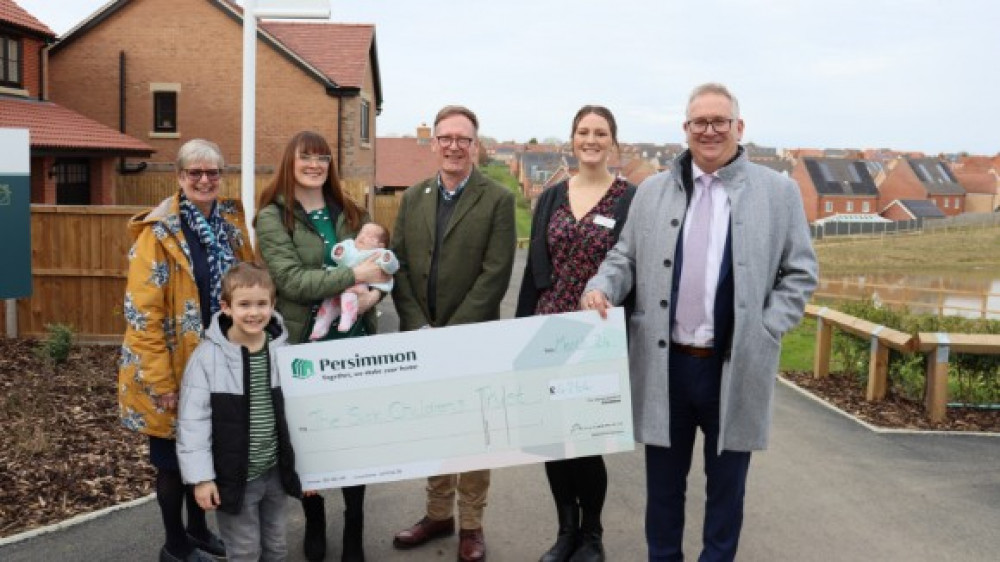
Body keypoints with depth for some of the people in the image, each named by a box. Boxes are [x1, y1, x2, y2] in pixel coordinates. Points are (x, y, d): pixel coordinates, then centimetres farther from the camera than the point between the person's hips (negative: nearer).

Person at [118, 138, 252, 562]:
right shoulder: (159, 232, -15)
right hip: (176, 369, -6)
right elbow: (141, 312, -18)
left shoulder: (231, 222, 5)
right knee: (174, 459, 9)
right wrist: (160, 380, -20)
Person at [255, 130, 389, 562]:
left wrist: (373, 292, -14)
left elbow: (377, 262, 9)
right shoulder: (272, 216, -4)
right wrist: (355, 275, -22)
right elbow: (291, 280, -16)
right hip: (304, 342, -3)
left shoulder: (349, 213, 10)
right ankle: (314, 522, 31)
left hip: (355, 339, 3)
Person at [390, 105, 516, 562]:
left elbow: (495, 274, -12)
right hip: (420, 337, 4)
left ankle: (471, 524, 21)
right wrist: (419, 328, -8)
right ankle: (438, 514, 30)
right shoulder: (413, 197, 9)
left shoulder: (497, 200, -5)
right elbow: (399, 266, 4)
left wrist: (452, 332, -17)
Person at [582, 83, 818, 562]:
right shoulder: (653, 191, 8)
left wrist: (766, 331, -8)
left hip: (735, 366, -1)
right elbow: (625, 258, 11)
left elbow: (800, 273, 3)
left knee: (726, 482, 13)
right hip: (664, 362, 2)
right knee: (664, 479, 14)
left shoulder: (779, 192, 2)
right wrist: (601, 288, -9)